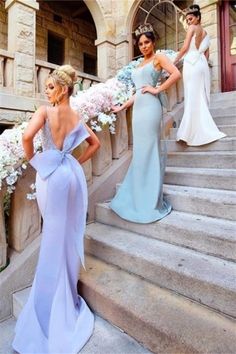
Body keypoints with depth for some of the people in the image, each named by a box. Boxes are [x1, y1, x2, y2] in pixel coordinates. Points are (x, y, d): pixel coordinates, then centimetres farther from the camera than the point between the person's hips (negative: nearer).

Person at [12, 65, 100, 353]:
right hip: (73, 172, 5)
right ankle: (67, 294, 32)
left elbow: (27, 136, -21)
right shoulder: (77, 118, 11)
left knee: (54, 234, 5)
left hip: (52, 174, -5)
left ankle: (53, 301, 23)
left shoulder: (45, 111, -6)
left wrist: (32, 159, -3)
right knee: (70, 231, 13)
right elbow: (95, 143, 18)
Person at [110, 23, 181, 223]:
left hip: (150, 107, -8)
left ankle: (152, 203, -1)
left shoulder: (158, 58, 5)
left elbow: (176, 74, -12)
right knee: (140, 153, 6)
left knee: (149, 151, -9)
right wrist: (122, 107, 22)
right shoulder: (140, 64, 25)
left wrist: (157, 89, -11)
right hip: (138, 108, 8)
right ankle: (139, 198, 15)